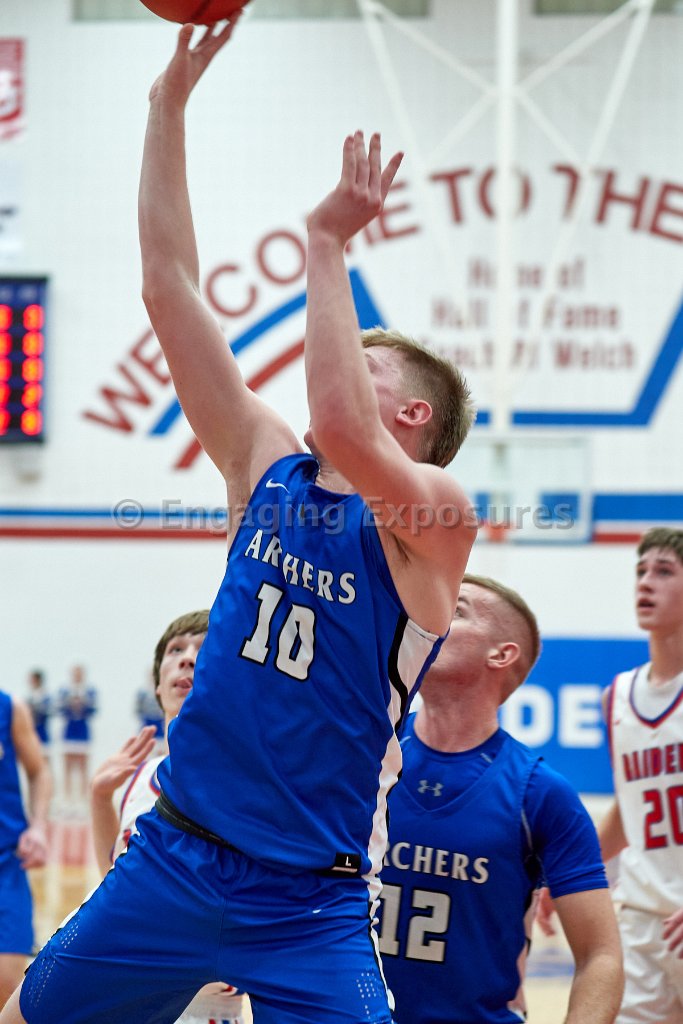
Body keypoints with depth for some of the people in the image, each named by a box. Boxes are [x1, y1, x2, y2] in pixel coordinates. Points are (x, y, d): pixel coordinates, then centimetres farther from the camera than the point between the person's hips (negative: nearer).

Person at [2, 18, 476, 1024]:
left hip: (310, 903, -5)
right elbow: (170, 290, 4)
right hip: (174, 856, 5)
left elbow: (337, 427, -31)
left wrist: (328, 241, -23)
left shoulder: (433, 518, -8)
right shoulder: (267, 469, 7)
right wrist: (170, 104, -1)